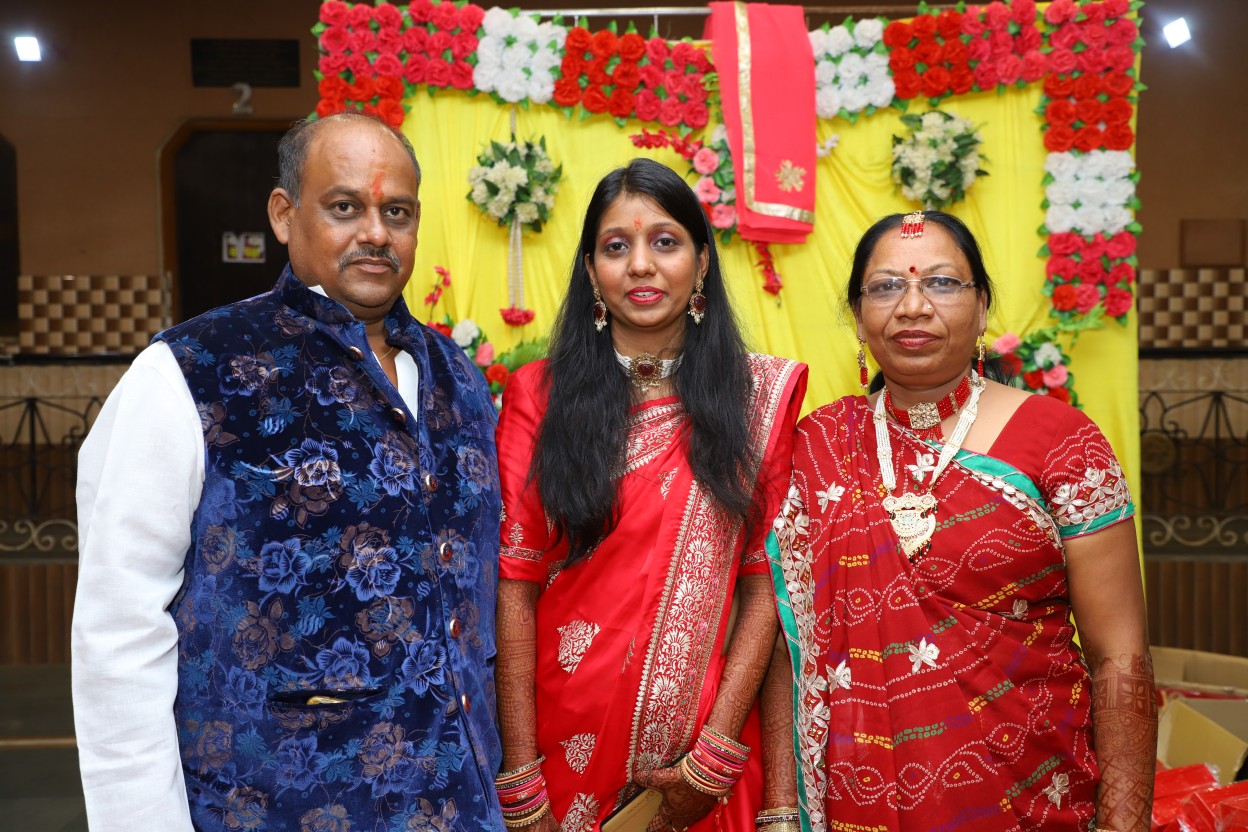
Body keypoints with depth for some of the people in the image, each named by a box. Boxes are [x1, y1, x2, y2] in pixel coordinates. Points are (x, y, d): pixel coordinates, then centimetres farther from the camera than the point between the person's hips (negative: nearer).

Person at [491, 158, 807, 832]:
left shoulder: (759, 394, -1)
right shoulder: (539, 396, -3)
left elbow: (764, 582, -3)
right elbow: (514, 588, -7)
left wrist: (716, 753, -10)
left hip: (703, 761, 1)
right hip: (569, 744, 0)